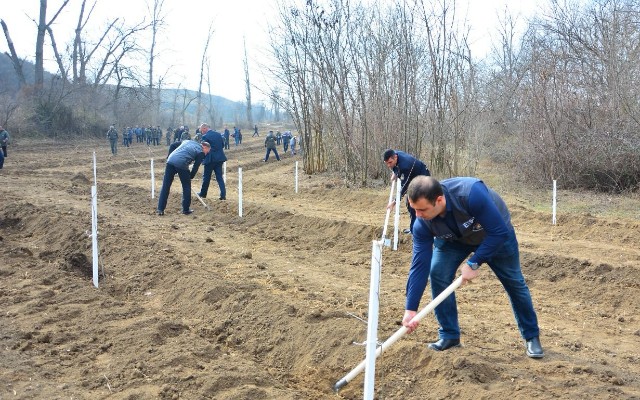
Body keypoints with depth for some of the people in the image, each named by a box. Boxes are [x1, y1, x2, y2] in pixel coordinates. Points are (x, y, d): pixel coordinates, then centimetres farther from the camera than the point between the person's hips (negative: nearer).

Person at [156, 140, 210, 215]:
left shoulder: (188, 141, 28)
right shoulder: (201, 152, 10)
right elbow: (196, 167, 6)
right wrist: (190, 177, 18)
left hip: (170, 160, 6)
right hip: (181, 164, -5)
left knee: (165, 186, 8)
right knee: (186, 187, 13)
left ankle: (160, 209, 8)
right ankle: (186, 210, 18)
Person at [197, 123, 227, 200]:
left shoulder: (205, 136, -12)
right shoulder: (218, 134, 6)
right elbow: (223, 145, 13)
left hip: (210, 159, -5)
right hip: (219, 158, 5)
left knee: (206, 177, 10)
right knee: (219, 177, 8)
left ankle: (203, 193, 23)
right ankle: (223, 195, -1)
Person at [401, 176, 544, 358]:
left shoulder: (471, 193, -46)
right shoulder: (423, 224, -31)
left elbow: (499, 232, -37)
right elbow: (419, 265, -28)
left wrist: (474, 263, -37)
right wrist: (410, 309, -30)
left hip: (497, 234, -2)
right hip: (454, 239, 3)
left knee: (514, 282, 7)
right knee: (437, 274, -13)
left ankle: (532, 337, 27)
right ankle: (449, 336, 3)